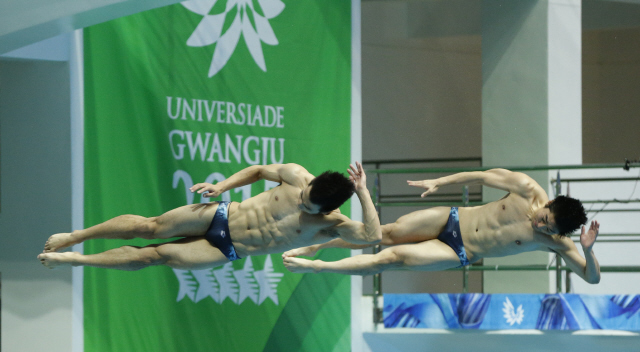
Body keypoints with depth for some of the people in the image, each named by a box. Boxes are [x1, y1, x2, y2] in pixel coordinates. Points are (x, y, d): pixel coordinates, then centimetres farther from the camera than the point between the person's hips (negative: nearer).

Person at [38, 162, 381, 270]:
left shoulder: (332, 225, -19)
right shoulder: (297, 176, -14)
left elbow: (373, 236, -32)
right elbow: (259, 170, 3)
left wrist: (363, 193, -37)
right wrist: (222, 186, -6)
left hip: (228, 251, -1)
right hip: (221, 217, 1)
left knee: (156, 255, -7)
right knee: (150, 226, -5)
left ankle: (73, 259, 5)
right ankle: (72, 237, 11)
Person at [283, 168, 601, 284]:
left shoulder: (556, 243, -18)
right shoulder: (527, 190, -15)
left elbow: (592, 278, -21)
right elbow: (482, 176, -5)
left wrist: (588, 250, -40)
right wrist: (439, 182, -9)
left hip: (459, 255, -2)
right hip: (452, 220, 2)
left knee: (393, 257, -12)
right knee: (388, 233, -5)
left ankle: (312, 267, 0)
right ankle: (314, 248, 15)